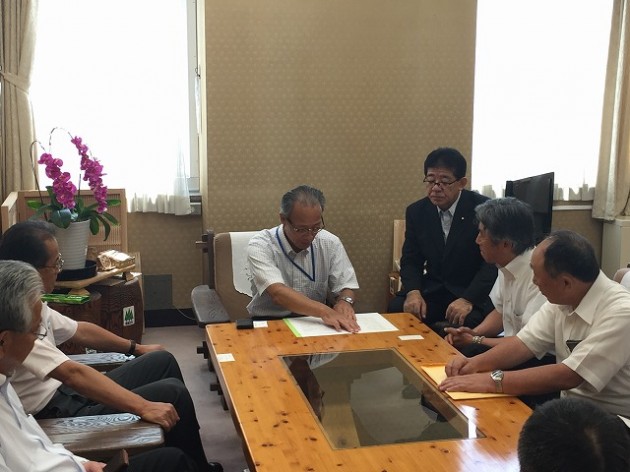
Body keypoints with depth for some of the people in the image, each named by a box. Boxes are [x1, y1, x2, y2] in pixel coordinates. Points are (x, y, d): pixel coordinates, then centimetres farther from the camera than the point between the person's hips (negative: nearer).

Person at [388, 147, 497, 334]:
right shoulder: (417, 211, 3)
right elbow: (411, 260, 6)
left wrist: (468, 300, -29)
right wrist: (413, 292, -16)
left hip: (474, 293, -4)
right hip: (432, 290, 4)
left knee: (462, 323, -35)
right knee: (396, 309, -23)